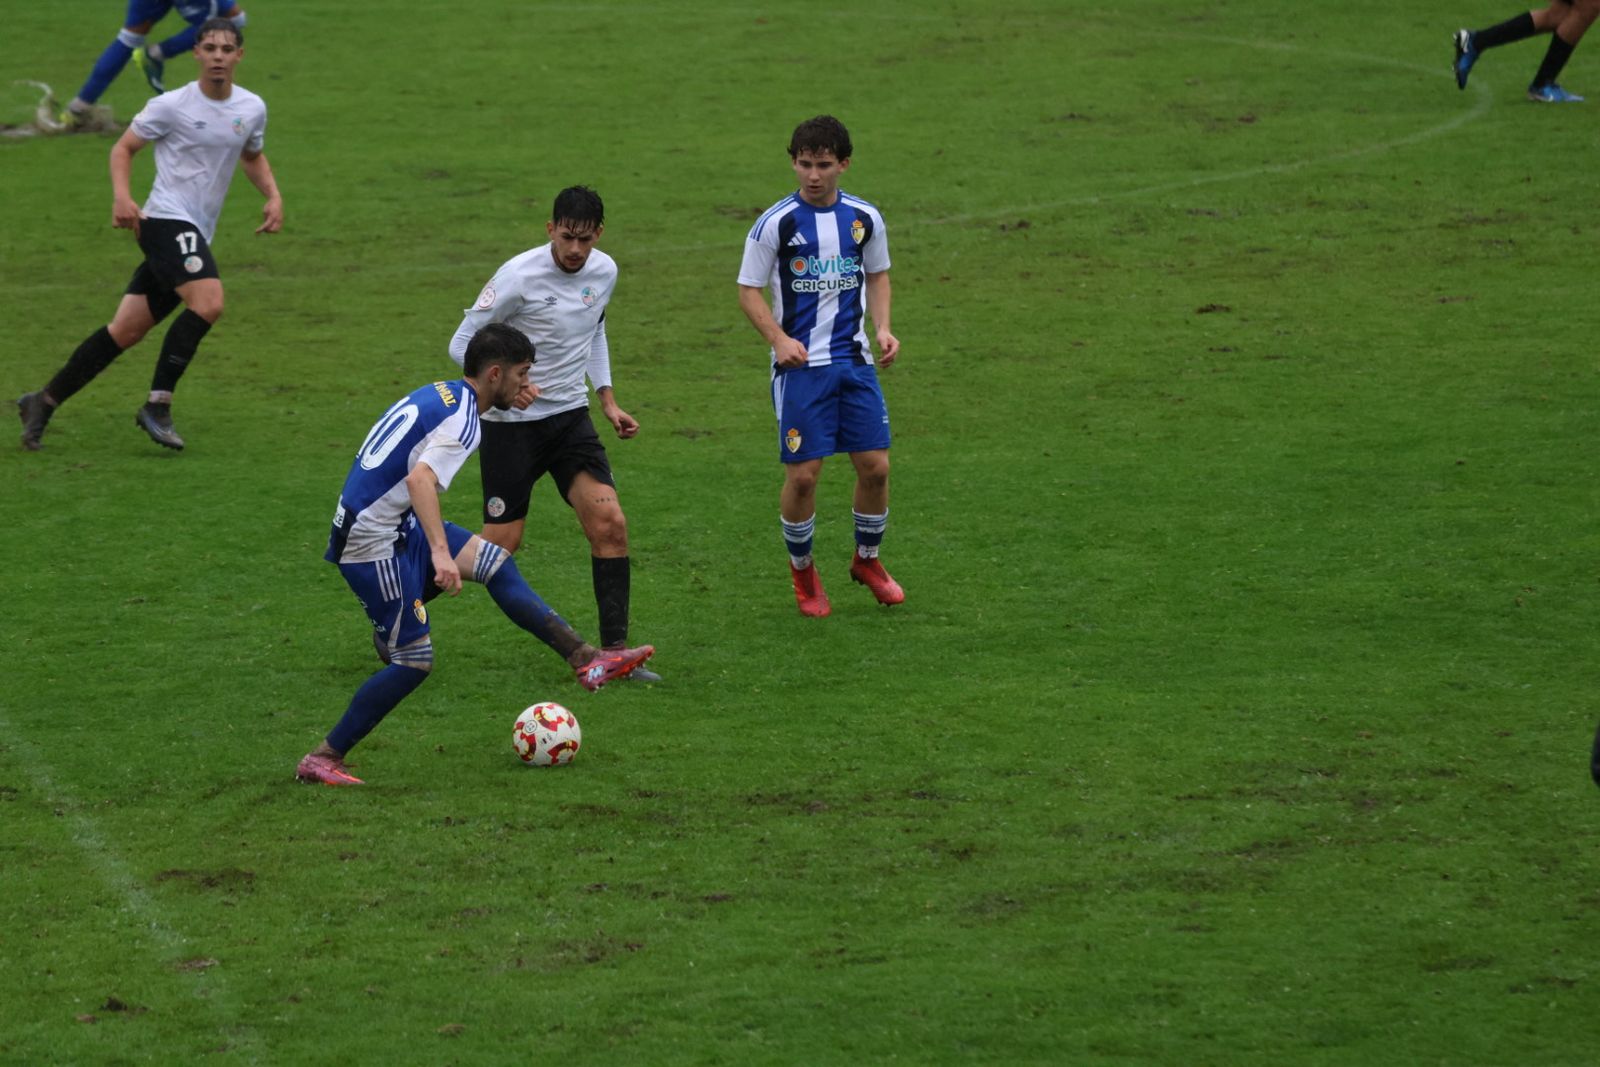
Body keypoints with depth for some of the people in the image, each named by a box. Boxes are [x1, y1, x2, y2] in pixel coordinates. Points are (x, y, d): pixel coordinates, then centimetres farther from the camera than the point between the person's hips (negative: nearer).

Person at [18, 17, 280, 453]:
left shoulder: (252, 109, 9)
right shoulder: (171, 106, -8)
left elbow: (253, 156, 28)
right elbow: (123, 147, 2)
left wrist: (273, 196, 11)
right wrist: (121, 196, -14)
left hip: (195, 234, 6)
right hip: (166, 218, -6)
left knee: (126, 331, 5)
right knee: (208, 301, -27)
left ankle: (43, 403, 13)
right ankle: (158, 405, -19)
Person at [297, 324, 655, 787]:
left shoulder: (438, 394, 11)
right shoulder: (462, 421, -17)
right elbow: (420, 480, -34)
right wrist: (441, 552, -43)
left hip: (396, 525, 10)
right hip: (373, 542, -10)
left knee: (495, 562, 9)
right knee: (413, 662, -6)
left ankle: (587, 660, 9)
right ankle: (322, 759, 1)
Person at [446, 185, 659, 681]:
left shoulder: (604, 272, 1)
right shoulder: (519, 276, -18)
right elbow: (462, 343, -11)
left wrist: (607, 399, 13)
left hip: (570, 417, 5)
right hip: (512, 422, -5)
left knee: (610, 523, -11)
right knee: (500, 546, -4)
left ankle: (614, 651, -6)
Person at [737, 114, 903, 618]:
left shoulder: (864, 218, 3)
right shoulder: (775, 223, -8)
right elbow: (749, 290, -3)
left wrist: (882, 328, 2)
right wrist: (779, 339, -17)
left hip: (854, 359, 3)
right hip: (799, 364, -3)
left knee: (875, 466, 0)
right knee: (803, 473, -5)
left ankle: (867, 559, 25)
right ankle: (802, 568, 18)